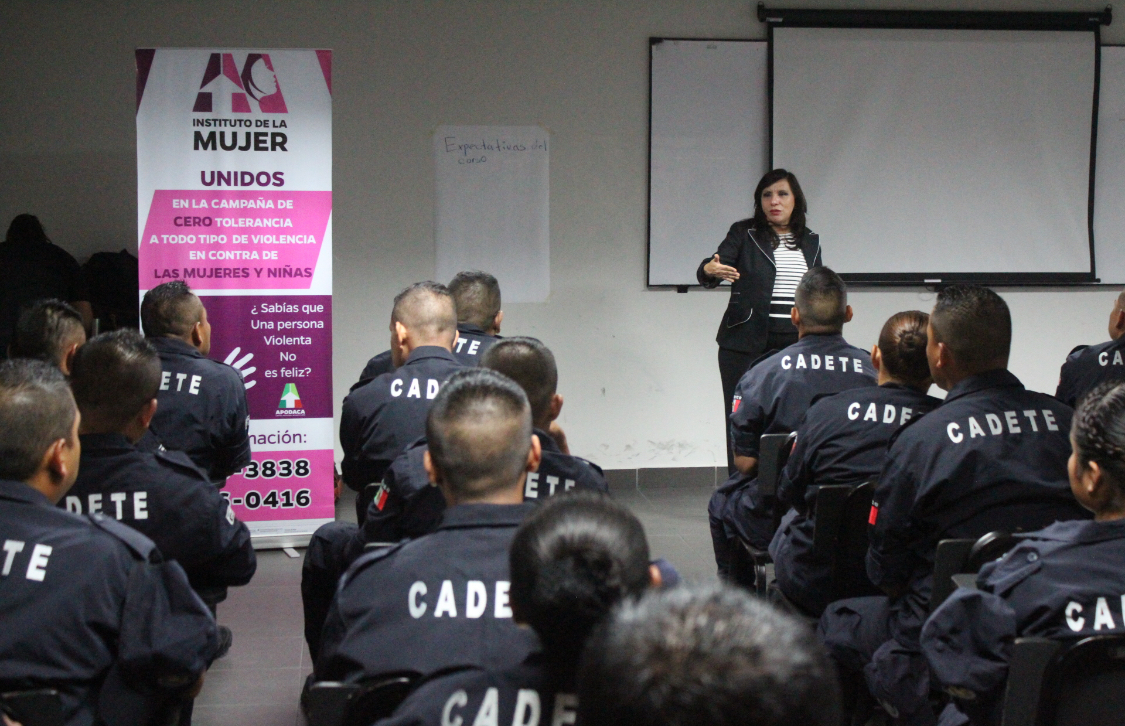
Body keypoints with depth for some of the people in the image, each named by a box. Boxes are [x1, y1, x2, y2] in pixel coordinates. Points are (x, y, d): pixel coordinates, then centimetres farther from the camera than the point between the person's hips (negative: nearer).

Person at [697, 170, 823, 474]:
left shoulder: (810, 241, 14)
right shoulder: (744, 233, 3)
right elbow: (710, 271, -9)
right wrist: (710, 270, -33)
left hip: (796, 345, 3)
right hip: (747, 343, -3)